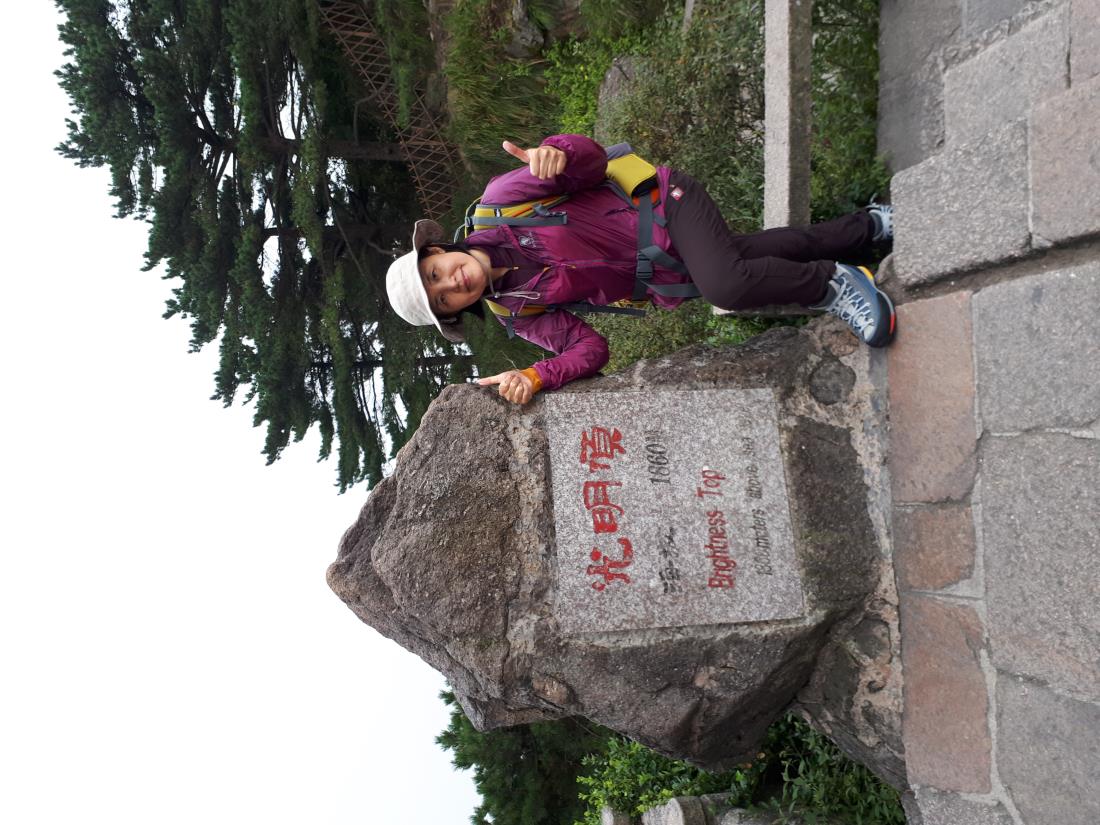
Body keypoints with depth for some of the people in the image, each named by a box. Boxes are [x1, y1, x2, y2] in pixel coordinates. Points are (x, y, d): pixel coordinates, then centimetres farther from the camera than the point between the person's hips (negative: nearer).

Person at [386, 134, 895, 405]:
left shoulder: (496, 205, -14)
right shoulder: (519, 315, -5)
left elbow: (592, 159, -10)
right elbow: (589, 349, -6)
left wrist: (558, 155, -35)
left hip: (664, 206, -4)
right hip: (668, 282, 4)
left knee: (728, 285, -31)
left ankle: (835, 284, -6)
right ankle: (867, 227, 30)